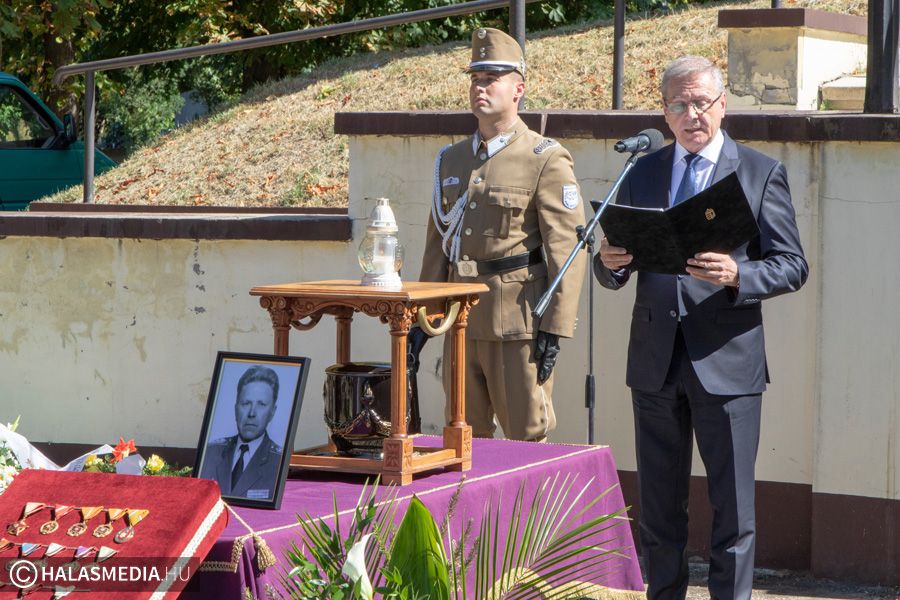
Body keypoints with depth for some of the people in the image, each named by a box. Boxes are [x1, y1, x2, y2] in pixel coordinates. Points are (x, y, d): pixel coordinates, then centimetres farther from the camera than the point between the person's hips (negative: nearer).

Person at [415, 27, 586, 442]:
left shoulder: (545, 160, -5)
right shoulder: (451, 161, 14)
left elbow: (566, 248, -11)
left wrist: (554, 329, -16)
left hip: (519, 324, -6)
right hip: (462, 323, 6)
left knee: (527, 439, -1)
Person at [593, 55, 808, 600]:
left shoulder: (762, 174, 1)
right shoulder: (642, 174, 12)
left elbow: (792, 265, -3)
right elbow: (616, 272, 14)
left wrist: (737, 276, -23)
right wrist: (610, 263, -11)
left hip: (726, 358, -4)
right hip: (655, 361, 4)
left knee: (733, 508, -1)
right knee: (659, 505, 11)